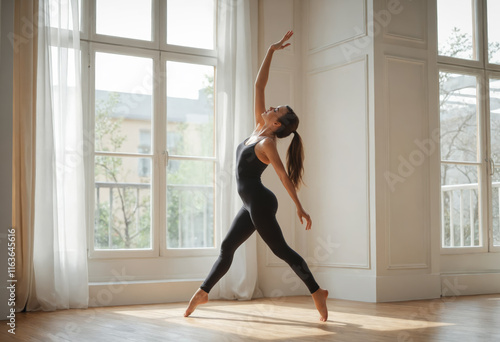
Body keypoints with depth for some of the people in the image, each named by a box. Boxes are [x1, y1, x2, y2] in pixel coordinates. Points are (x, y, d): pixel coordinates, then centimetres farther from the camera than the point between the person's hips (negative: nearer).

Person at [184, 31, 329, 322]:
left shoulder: (267, 143, -14)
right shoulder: (259, 128, 7)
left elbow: (284, 175, -18)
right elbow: (259, 85, 9)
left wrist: (300, 208, -21)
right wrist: (271, 51, 8)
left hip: (260, 203, -9)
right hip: (252, 204, 9)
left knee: (282, 250, -6)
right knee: (227, 247, 13)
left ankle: (317, 292, -1)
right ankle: (203, 293, 22)